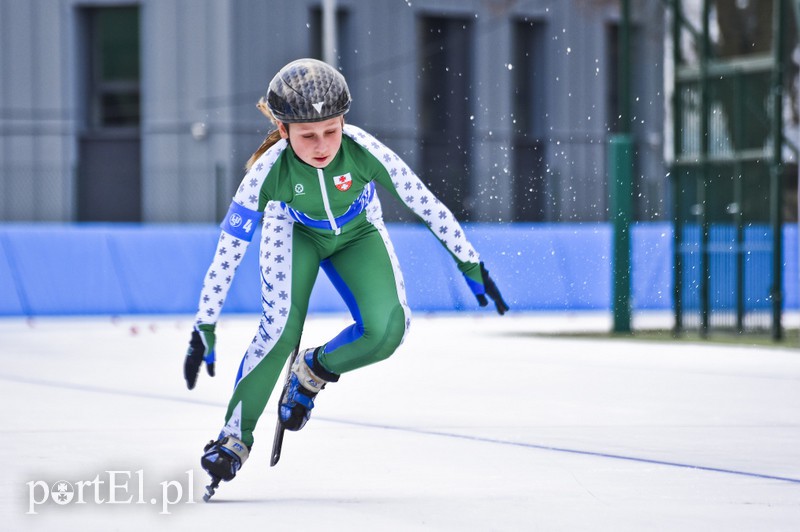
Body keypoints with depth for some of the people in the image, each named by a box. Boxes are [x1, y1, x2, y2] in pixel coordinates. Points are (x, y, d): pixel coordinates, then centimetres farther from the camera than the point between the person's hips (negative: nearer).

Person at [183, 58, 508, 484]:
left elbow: (426, 204, -25)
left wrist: (469, 263, -18)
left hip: (357, 234, 1)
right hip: (295, 232, -1)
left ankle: (313, 371, 8)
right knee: (279, 330, -22)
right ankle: (235, 435, -8)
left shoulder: (363, 151, -35)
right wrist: (204, 329, -30)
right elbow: (228, 249, -30)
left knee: (388, 328, -20)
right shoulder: (270, 170, -35)